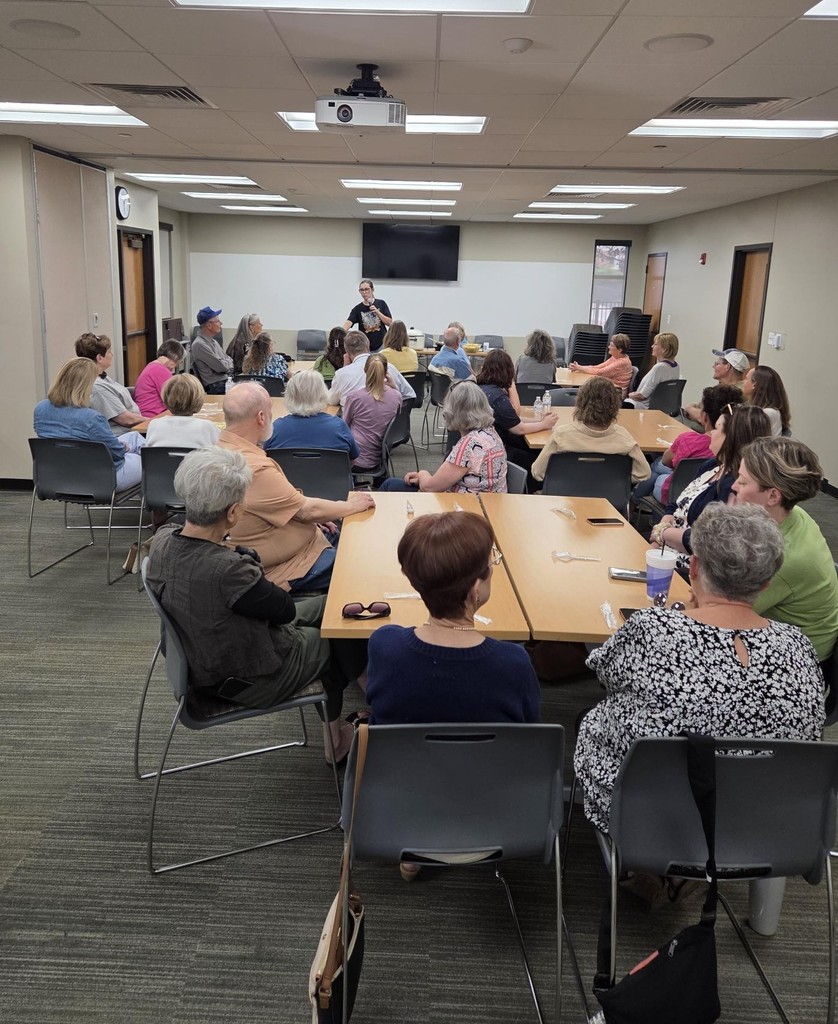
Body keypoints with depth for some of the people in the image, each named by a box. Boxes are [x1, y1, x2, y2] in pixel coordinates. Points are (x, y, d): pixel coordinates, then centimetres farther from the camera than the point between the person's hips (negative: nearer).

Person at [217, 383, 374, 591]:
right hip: (283, 569, -10)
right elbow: (308, 510, -22)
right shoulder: (255, 469, -33)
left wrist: (315, 517, 9)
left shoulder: (223, 448, 0)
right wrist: (352, 505, -5)